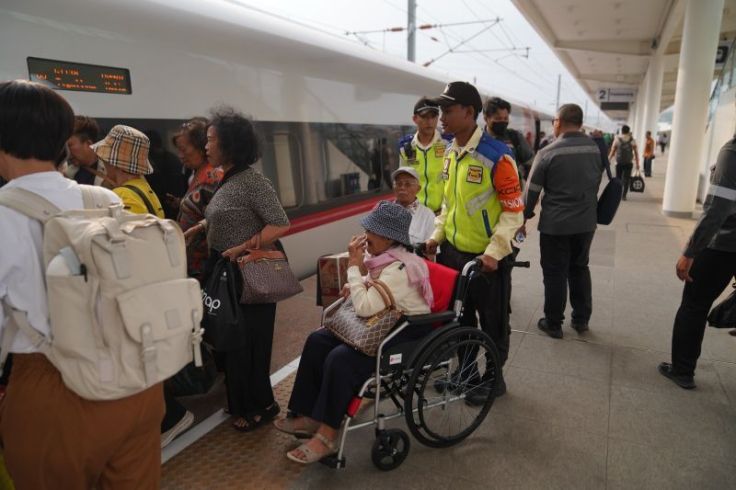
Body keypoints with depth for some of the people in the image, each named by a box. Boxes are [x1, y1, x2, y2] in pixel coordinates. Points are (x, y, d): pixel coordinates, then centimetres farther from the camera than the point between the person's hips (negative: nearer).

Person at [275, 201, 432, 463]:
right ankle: (310, 416, 7)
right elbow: (371, 296, 19)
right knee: (317, 341, -1)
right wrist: (355, 287, -4)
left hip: (408, 332, -10)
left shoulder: (399, 269, -27)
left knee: (340, 359, -26)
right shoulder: (384, 257, 2)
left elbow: (365, 308, -31)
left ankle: (327, 435, -9)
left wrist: (353, 265, -25)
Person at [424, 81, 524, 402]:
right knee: (459, 315, 20)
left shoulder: (496, 155, -18)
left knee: (492, 321, 11)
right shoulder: (450, 154, 6)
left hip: (486, 257, -7)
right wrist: (437, 236, 8)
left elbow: (514, 209, -16)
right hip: (453, 251, 7)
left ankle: (494, 377, 31)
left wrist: (493, 252, -21)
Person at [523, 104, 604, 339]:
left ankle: (553, 324, 17)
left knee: (555, 274, 7)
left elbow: (532, 191, -9)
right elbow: (597, 183, 12)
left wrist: (525, 217, 5)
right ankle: (581, 319, 29)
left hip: (555, 224, -5)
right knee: (580, 268, 20)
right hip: (587, 221, 5)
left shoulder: (548, 153, -14)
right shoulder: (596, 149, 2)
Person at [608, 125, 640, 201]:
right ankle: (624, 195, 2)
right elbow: (636, 153, 2)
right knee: (626, 179, 5)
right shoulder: (632, 140, 1)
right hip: (629, 163, 1)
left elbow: (612, 151, -2)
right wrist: (637, 163, 7)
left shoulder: (617, 140, -2)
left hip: (619, 163, -1)